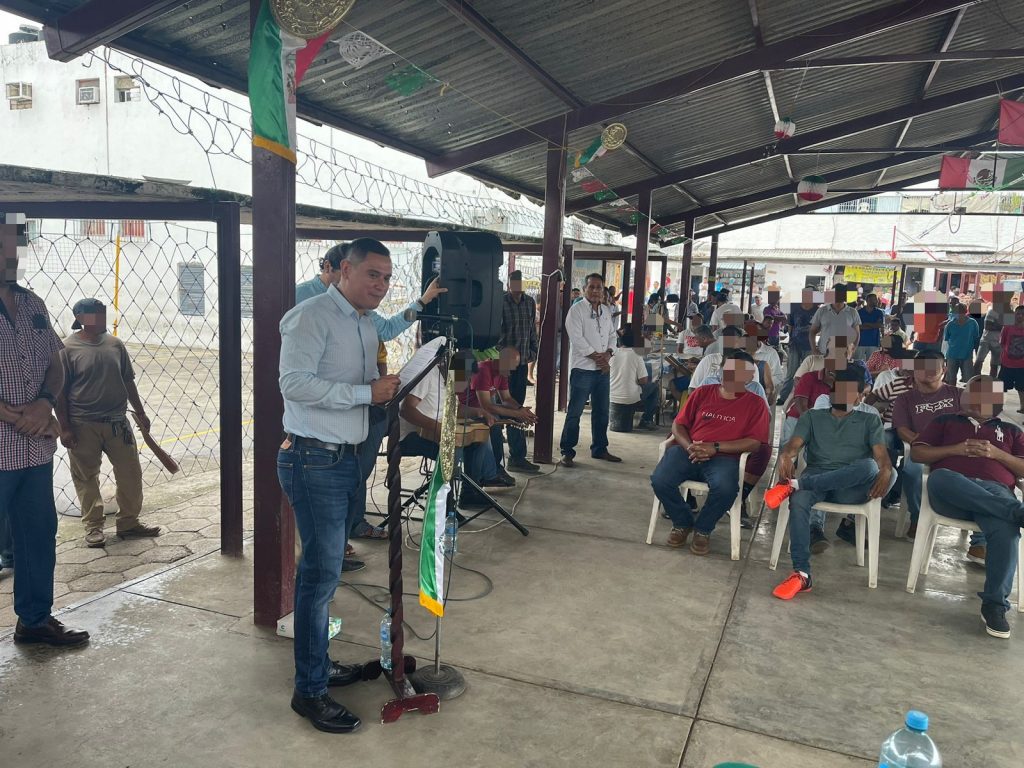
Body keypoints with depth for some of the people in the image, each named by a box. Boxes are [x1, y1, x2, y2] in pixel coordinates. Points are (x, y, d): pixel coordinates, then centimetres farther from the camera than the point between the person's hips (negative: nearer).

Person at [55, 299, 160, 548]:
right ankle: (93, 527, 21)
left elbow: (128, 381, 12)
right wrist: (64, 427, -11)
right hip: (83, 425, -4)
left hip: (117, 422, 5)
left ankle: (129, 522, 22)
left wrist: (140, 413, 14)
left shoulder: (115, 345, 4)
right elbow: (60, 391, -8)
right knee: (87, 477, 7)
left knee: (130, 472, 8)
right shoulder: (68, 348, -9)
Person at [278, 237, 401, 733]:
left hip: (347, 461, 9)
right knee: (322, 572, -5)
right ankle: (309, 690, 9)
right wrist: (366, 392, -22)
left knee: (320, 568, 19)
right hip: (314, 462, -9)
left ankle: (318, 663, 33)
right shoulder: (312, 316, -12)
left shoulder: (367, 326, 16)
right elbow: (295, 382, -24)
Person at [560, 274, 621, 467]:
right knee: (574, 413, -5)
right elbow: (577, 338, -15)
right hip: (582, 369, -7)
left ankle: (599, 449, 26)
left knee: (601, 412, 14)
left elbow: (612, 335, 16)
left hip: (603, 369, 7)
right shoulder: (576, 310, -7)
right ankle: (567, 452, 2)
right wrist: (596, 356, -14)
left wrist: (608, 353, -3)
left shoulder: (606, 311, 14)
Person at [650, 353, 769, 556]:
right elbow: (678, 424, 13)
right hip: (688, 451, 2)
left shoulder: (755, 404, 8)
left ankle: (702, 529, -3)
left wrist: (716, 447, -14)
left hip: (724, 457, -2)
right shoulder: (702, 393, 15)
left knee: (725, 488, -36)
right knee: (659, 480, -25)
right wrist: (689, 446, -8)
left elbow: (754, 442, -3)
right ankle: (683, 522, 6)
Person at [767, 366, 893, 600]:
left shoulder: (870, 420, 21)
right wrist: (786, 456, -23)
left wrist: (886, 471, -22)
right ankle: (801, 574, -38)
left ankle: (793, 485, -35)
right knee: (798, 500, -37)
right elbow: (794, 444, 4)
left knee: (869, 466, -36)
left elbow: (881, 455, 4)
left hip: (851, 487, 0)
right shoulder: (812, 416, 22)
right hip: (815, 479, 0)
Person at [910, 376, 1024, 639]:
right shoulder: (945, 421, 27)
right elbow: (917, 453, 16)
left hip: (995, 492, 1)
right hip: (952, 491, -1)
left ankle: (994, 605, -31)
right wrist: (955, 449, 2)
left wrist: (996, 454, 3)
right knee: (939, 477, -40)